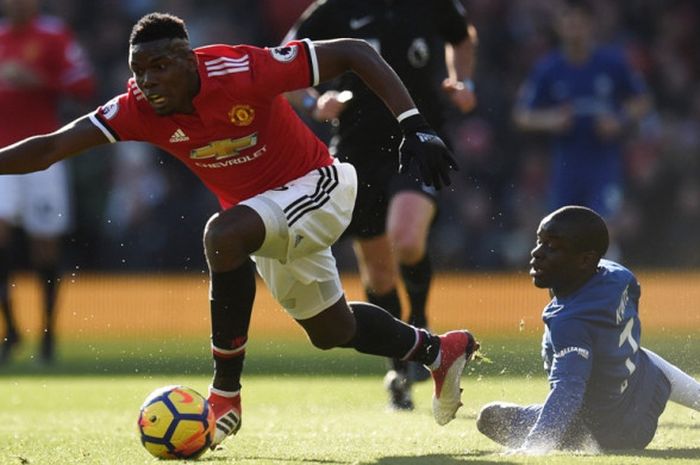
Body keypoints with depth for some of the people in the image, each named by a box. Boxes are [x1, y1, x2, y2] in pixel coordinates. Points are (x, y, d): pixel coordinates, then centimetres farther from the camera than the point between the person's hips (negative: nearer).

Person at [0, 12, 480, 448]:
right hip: (262, 216, 7)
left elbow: (354, 52, -26)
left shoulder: (241, 72, -32)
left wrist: (414, 127, -32)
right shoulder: (138, 109, -19)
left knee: (223, 236, -34)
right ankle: (440, 351, 47)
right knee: (330, 331, 20)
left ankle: (225, 396, -26)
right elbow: (51, 148, -22)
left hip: (315, 186, -7)